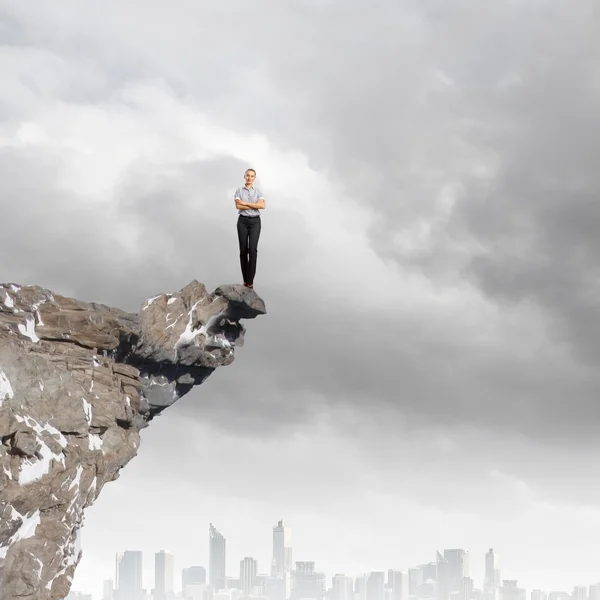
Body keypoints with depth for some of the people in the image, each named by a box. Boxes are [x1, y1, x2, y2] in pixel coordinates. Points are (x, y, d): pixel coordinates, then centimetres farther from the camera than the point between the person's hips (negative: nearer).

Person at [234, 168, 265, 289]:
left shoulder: (258, 191, 5)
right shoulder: (239, 191, 4)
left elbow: (262, 205, -11)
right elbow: (238, 206, -11)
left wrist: (246, 203, -14)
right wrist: (254, 206, -13)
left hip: (255, 221, -1)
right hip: (243, 221, 1)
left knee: (252, 249, -15)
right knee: (243, 250, 1)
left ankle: (250, 280, -14)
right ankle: (245, 279, 11)